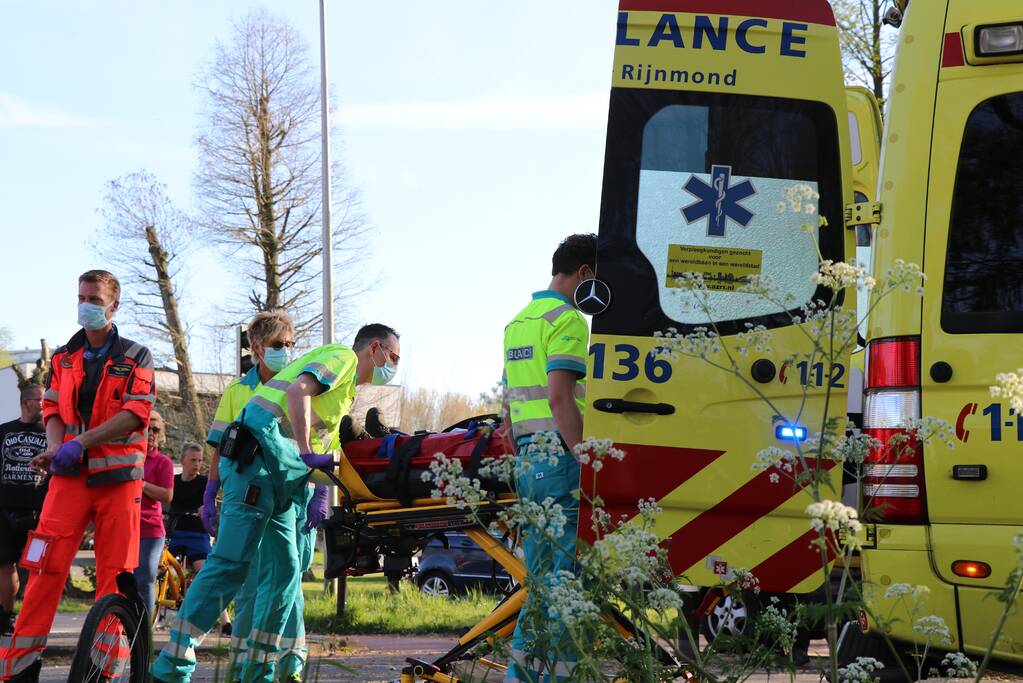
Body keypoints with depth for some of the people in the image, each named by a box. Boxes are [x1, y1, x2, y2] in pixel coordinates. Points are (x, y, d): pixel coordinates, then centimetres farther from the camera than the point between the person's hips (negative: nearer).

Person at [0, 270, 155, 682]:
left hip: (118, 476, -2)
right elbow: (52, 410, 11)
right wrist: (55, 446, -11)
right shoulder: (63, 358, 14)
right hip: (70, 475, 2)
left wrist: (81, 441, -17)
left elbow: (136, 414, -8)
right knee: (45, 567, -9)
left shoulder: (135, 358, 4)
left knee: (114, 574, -2)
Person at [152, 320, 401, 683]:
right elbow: (298, 391, -17)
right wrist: (308, 454, -21)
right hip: (258, 455, -11)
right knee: (232, 562, -17)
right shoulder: (343, 355, 1)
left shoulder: (346, 389, 30)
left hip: (279, 481, 11)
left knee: (285, 569, 9)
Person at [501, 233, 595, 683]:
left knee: (542, 579, 12)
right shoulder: (567, 320, -9)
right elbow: (560, 398, -20)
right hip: (562, 460, -9)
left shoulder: (518, 322, 19)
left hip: (527, 464, 9)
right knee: (570, 576, -7)